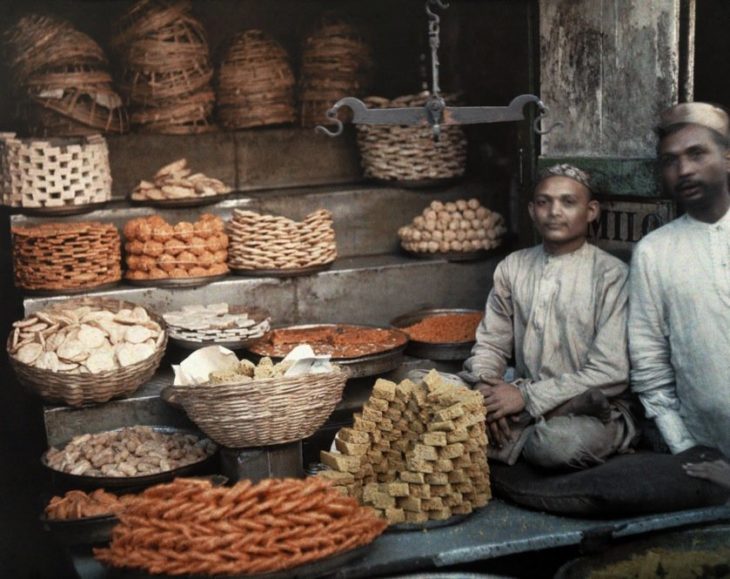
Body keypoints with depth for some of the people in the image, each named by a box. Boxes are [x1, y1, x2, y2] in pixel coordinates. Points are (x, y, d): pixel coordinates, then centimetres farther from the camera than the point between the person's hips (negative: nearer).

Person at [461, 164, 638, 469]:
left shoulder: (611, 275, -8)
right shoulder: (512, 268, 8)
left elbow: (611, 373, -14)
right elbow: (490, 344, 10)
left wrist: (527, 396, -18)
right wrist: (485, 387, -14)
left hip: (592, 410, -5)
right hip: (521, 401, 5)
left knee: (558, 442, -39)